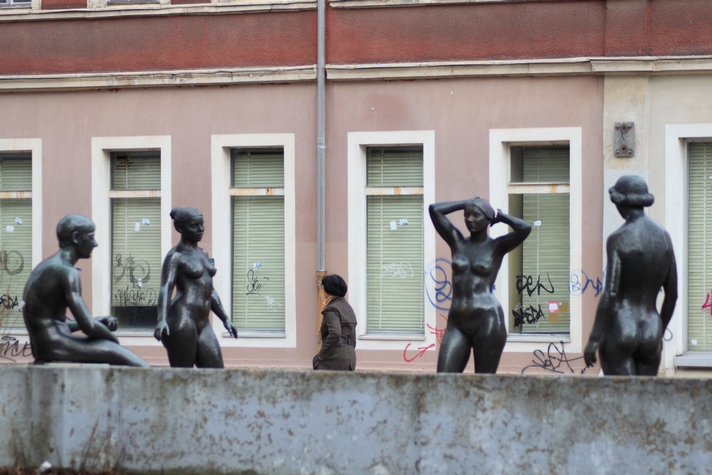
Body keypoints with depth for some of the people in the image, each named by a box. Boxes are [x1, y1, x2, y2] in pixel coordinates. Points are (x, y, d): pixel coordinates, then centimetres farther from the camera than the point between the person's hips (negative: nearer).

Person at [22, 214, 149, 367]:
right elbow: (88, 327, -20)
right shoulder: (67, 272, -14)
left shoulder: (45, 267, 18)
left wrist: (99, 321, 10)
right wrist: (114, 339, -1)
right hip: (56, 348, -10)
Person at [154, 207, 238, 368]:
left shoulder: (202, 254, 21)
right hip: (182, 320, -8)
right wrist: (162, 320, -32)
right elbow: (165, 288, -17)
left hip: (203, 324, 8)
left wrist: (225, 319, 27)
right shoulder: (175, 257, -4)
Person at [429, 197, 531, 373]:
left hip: (487, 320, -3)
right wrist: (468, 203, 15)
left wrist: (500, 216, 6)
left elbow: (525, 228, -10)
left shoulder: (497, 246, 6)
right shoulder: (457, 242, 14)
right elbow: (434, 210, 9)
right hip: (457, 323, 4)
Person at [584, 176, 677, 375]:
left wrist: (593, 339, -12)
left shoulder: (618, 239, -10)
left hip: (619, 329, -5)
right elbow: (672, 294, 11)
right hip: (651, 331, 5)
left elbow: (610, 293, -16)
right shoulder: (664, 237, 7)